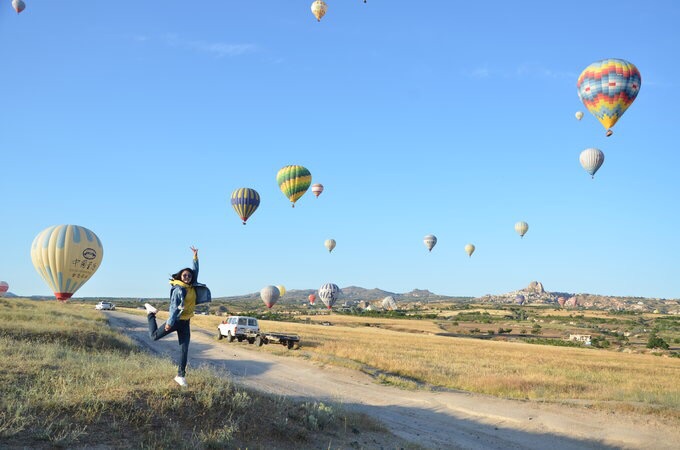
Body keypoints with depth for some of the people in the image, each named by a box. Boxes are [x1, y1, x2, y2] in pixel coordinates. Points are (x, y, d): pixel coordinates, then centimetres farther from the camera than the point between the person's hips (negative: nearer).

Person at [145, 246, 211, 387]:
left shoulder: (193, 287, 4)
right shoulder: (178, 289, -15)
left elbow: (195, 270, 16)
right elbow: (174, 306, -20)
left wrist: (195, 256, 14)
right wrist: (170, 322, -24)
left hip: (186, 323, 6)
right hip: (176, 320, -6)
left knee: (184, 350, 3)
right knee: (154, 336, 10)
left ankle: (181, 375, 9)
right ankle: (151, 313, 35)